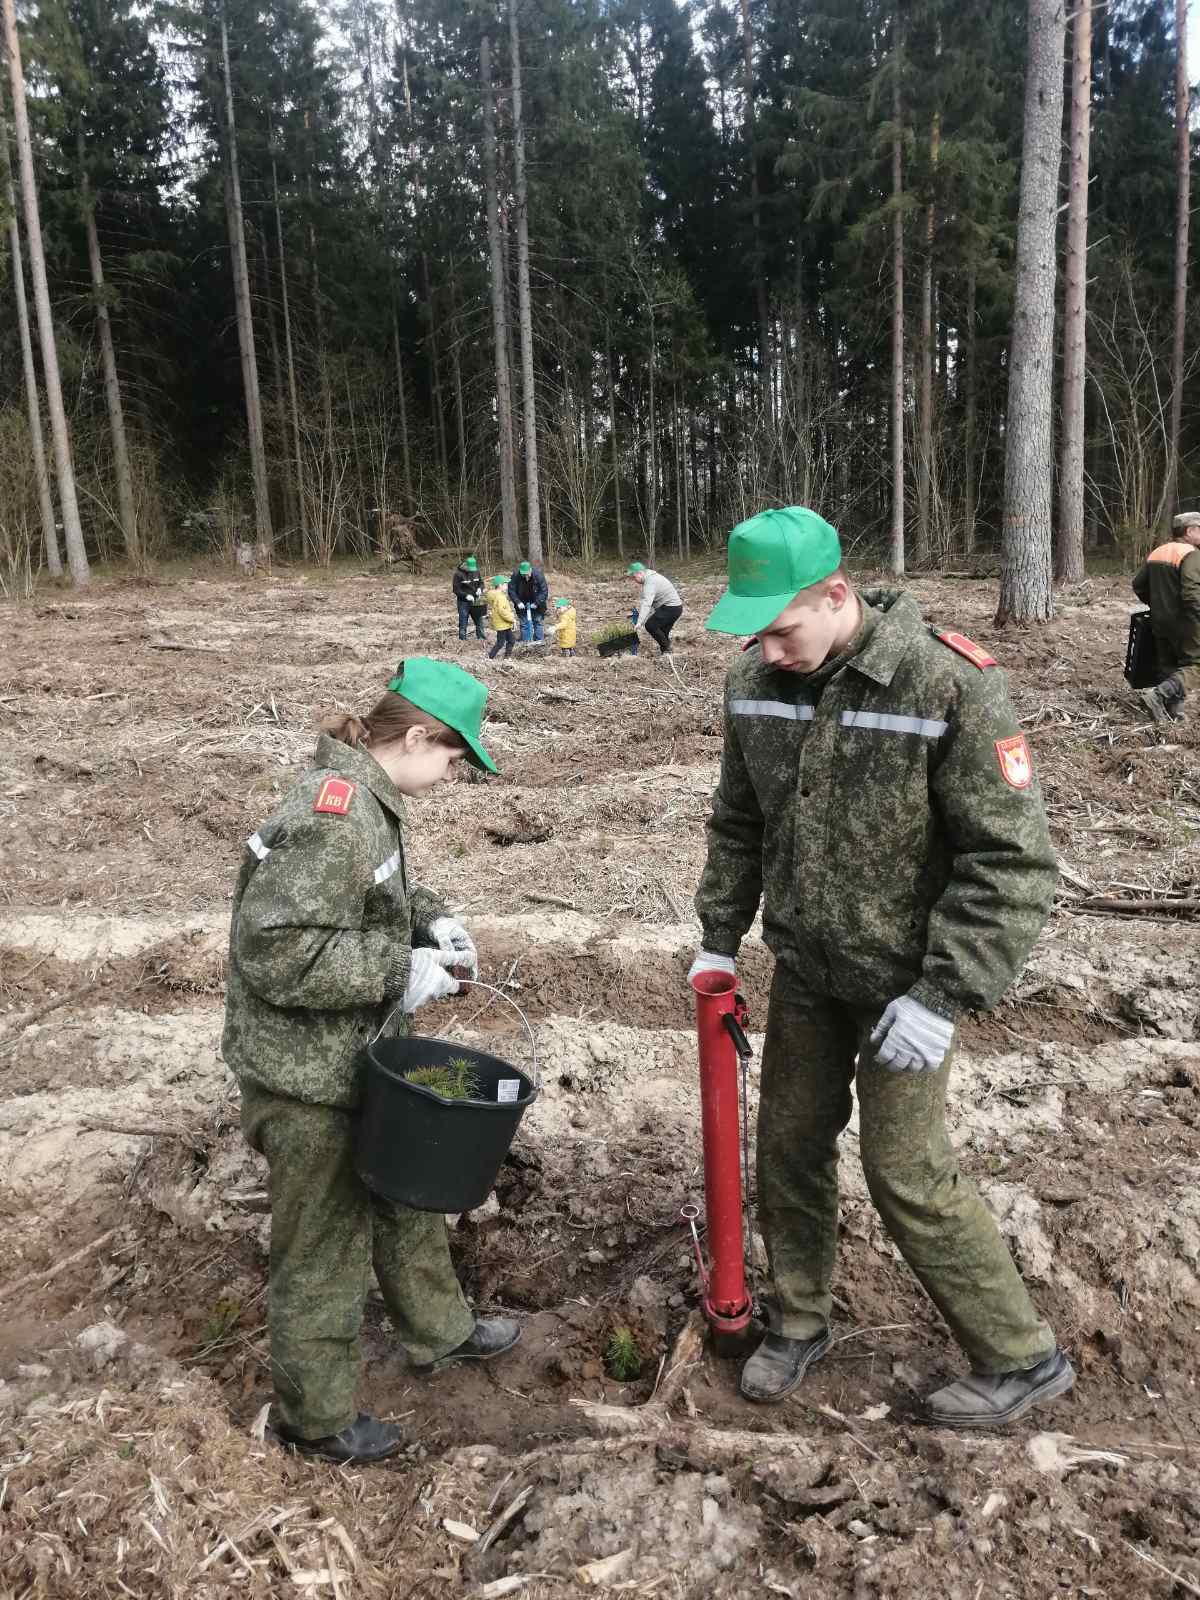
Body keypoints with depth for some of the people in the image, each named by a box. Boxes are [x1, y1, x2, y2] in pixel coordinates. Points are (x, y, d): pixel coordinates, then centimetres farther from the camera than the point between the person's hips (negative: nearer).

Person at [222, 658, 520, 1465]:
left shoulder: (368, 799, 2)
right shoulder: (333, 815, -28)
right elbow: (276, 953, -32)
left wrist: (430, 918, 2)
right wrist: (401, 972, -25)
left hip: (363, 1057, 10)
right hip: (308, 1076, -10)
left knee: (406, 1195, 26)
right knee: (326, 1246, 10)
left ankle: (438, 1328, 49)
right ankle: (316, 1416, 32)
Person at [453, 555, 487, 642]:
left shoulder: (476, 571, 1)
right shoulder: (459, 574, -14)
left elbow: (481, 582, 13)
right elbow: (456, 589, -15)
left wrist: (480, 589, -10)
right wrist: (466, 595, -27)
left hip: (475, 601, 5)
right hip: (463, 602, -5)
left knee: (479, 621, 13)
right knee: (463, 624, 1)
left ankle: (481, 638, 27)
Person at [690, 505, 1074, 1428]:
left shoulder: (948, 685, -22)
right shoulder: (756, 684, -4)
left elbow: (1015, 860, -20)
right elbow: (738, 824, 10)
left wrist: (943, 998, -23)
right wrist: (719, 939, 8)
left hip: (903, 983, -5)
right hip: (804, 973, 6)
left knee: (907, 1174, 1)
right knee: (790, 1146, 15)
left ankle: (1022, 1358, 25)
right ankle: (800, 1324, 39)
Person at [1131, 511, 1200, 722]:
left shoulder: (1156, 553, 10)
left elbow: (1138, 585, 15)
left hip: (1160, 623, 8)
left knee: (1169, 667, 14)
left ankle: (1173, 713, 16)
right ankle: (1157, 693, -20)